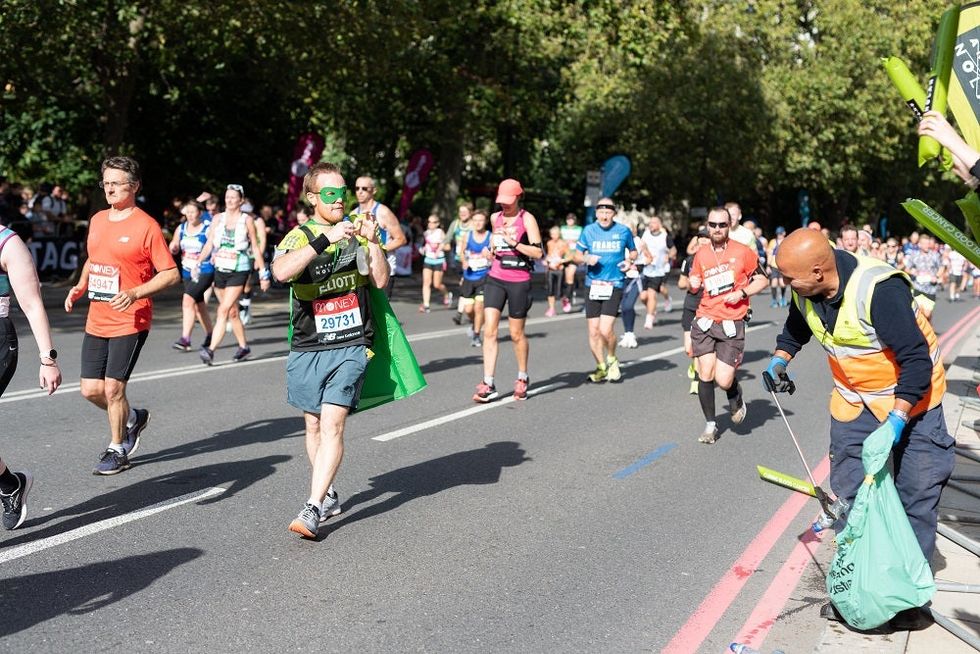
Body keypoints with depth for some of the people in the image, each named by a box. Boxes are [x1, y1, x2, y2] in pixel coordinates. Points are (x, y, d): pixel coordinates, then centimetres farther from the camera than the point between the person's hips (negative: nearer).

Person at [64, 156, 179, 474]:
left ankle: (117, 449, 16)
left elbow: (171, 273, -11)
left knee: (113, 388, -4)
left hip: (130, 321, -7)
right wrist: (79, 287, 9)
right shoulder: (97, 220, 10)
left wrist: (135, 293, -23)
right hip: (96, 321, 7)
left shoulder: (146, 226, -11)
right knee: (91, 389, 6)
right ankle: (133, 418, 33)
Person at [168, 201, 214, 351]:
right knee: (198, 305, 16)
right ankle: (209, 335, 34)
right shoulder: (181, 229, 6)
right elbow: (174, 249, 16)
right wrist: (173, 247, -8)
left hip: (204, 272, -7)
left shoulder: (208, 229, -10)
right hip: (188, 272, 7)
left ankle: (185, 339, -22)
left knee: (188, 300, -22)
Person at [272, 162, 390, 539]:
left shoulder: (358, 233, 7)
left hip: (350, 347, -1)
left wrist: (372, 241, -15)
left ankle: (313, 509, -13)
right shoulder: (300, 236, 1)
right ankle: (328, 495, 30)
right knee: (314, 425, 12)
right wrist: (326, 238, -27)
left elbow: (381, 281, -1)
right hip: (307, 348, 1)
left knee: (333, 424, -12)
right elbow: (281, 272, -21)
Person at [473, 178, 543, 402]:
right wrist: (493, 248, 10)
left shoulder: (527, 219, -6)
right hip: (495, 279, 4)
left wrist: (514, 243, -21)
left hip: (519, 282, -4)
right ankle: (488, 385, -8)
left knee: (516, 334, 6)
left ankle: (523, 378, 28)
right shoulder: (495, 218, 10)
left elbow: (539, 252, -13)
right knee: (489, 330, -8)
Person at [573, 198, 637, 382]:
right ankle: (601, 367, 23)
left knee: (606, 330, -15)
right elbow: (577, 256, 11)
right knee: (593, 331, 4)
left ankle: (612, 359, 14)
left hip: (614, 284, -2)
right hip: (592, 285, 2)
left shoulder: (623, 231, 3)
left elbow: (633, 251, 19)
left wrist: (629, 260, -3)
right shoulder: (588, 231, 5)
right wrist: (587, 258, -10)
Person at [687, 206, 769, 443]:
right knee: (705, 374, -4)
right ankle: (710, 425, 13)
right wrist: (691, 284, -2)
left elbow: (762, 280, 5)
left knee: (723, 380, -10)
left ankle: (736, 398, 26)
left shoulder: (743, 252, -2)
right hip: (705, 321, 3)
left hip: (732, 324, -3)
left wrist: (741, 293, -10)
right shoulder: (701, 255, 8)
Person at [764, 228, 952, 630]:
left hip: (911, 396, -6)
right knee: (848, 495, 7)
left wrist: (894, 424, -35)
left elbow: (917, 361, -31)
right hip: (854, 400, 6)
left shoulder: (879, 289, -33)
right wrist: (780, 359, -3)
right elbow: (796, 328, 14)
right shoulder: (806, 292, -11)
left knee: (916, 494, 0)